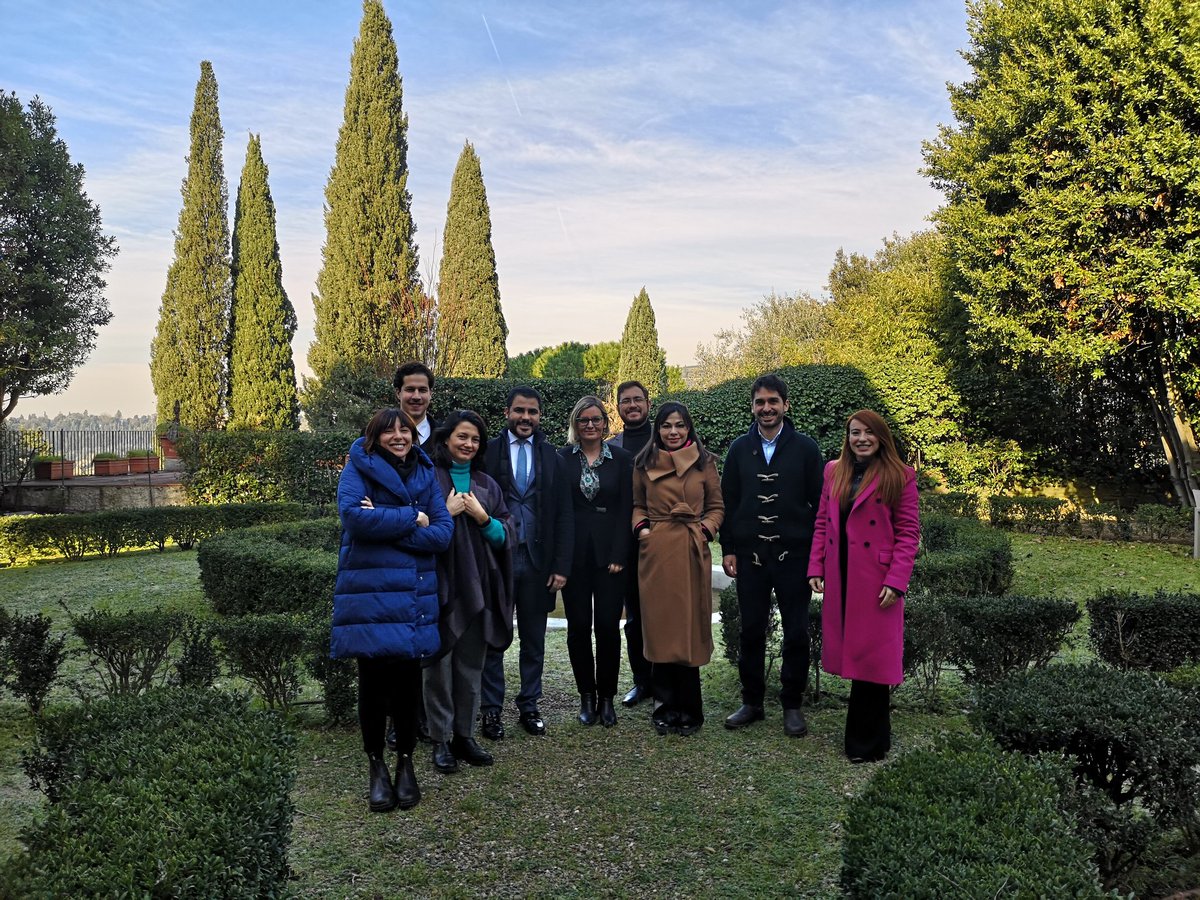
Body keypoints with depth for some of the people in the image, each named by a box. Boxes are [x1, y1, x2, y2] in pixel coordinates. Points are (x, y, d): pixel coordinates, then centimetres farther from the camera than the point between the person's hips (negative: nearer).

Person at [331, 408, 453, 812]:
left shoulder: (424, 473, 9)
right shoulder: (358, 468, -1)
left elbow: (443, 532, -2)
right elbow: (354, 515, -20)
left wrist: (386, 525, -13)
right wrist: (412, 519, -11)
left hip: (413, 596, 3)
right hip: (370, 594, -3)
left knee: (408, 680, 7)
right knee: (373, 680, 5)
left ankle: (406, 763, 23)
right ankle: (377, 766, 21)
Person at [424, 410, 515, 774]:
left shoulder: (487, 485, 14)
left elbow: (505, 536, 9)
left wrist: (482, 517, -7)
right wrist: (447, 513, -13)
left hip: (477, 587, 4)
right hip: (440, 584, -4)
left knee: (471, 665, 9)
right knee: (439, 665, 0)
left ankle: (464, 735, 19)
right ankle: (440, 740, 11)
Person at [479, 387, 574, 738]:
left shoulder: (553, 459, 7)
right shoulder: (487, 453, 0)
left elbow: (564, 517, 5)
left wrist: (561, 566, -1)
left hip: (538, 561, 2)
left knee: (534, 640, 10)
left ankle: (529, 706, 23)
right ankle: (491, 709, 18)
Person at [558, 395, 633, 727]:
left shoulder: (621, 459, 4)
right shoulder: (562, 459, 4)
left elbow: (626, 510, 2)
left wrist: (618, 556, -6)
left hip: (610, 553, 0)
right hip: (574, 554, 0)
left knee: (608, 625, -1)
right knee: (578, 626, 4)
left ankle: (606, 697, 12)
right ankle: (587, 696, 17)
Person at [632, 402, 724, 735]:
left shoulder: (704, 462, 6)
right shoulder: (644, 464, 7)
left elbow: (716, 506, 10)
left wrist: (705, 530, -6)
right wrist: (640, 527, -3)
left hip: (692, 552, 0)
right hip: (655, 552, 1)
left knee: (689, 628, 3)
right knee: (660, 629, 3)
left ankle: (688, 710, 17)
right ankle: (667, 706, 17)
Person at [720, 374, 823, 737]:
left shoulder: (805, 448, 0)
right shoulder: (739, 448, 6)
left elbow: (818, 503, 0)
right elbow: (728, 502, 8)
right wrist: (727, 550, 2)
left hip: (793, 556, -1)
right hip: (749, 557, 2)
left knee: (797, 634, 5)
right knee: (751, 632, 8)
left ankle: (792, 705, 19)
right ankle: (752, 702, 21)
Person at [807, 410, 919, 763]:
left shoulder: (899, 476, -3)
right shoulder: (833, 472, 11)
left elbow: (908, 532, -6)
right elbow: (822, 522, 12)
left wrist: (895, 581, -14)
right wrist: (816, 568, 3)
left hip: (876, 581, -4)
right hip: (840, 578, 5)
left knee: (870, 654, 0)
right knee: (851, 651, 10)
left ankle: (867, 742, 13)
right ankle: (864, 733, 25)